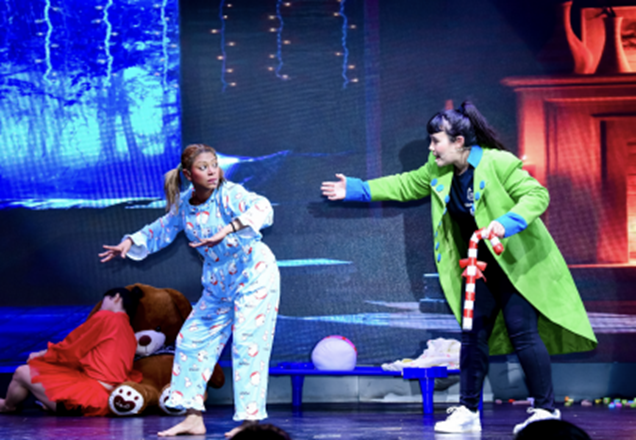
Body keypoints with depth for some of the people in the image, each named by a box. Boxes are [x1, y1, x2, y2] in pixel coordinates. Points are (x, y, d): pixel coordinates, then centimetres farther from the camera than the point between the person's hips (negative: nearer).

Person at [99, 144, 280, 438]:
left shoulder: (229, 195, -21)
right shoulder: (183, 205, -1)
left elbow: (263, 209, -41)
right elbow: (161, 231, 19)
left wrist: (227, 230, -52)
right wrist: (130, 243, 10)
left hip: (254, 276, -8)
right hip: (218, 286, 8)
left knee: (248, 344, -15)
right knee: (192, 339, 7)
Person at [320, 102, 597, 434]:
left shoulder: (498, 163, -20)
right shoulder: (438, 171, 2)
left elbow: (537, 195, -21)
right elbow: (406, 185, 15)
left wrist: (506, 223, -35)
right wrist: (355, 189, 13)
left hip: (517, 262, -7)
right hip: (479, 266, 7)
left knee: (523, 332, -11)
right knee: (472, 334, 6)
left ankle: (546, 410, -4)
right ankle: (467, 411, 12)